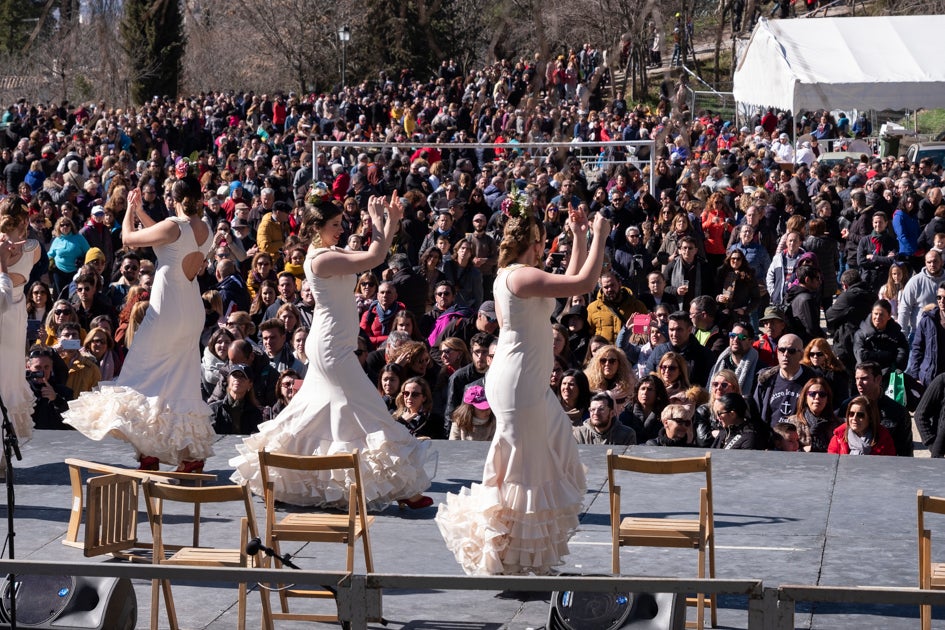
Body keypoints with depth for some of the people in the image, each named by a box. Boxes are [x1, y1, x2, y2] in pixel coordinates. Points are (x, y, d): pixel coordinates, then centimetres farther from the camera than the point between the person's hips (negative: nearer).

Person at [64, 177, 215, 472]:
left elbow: (127, 238, -6)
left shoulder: (174, 227, -17)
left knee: (145, 377, 0)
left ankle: (149, 456, -5)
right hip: (193, 312, 7)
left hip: (167, 310, -7)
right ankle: (192, 454, 13)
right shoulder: (205, 231, 3)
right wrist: (140, 212, 22)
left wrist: (130, 210, 10)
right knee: (183, 384, 13)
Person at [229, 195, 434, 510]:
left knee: (318, 409, 17)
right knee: (367, 409, -6)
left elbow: (374, 255, 14)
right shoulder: (321, 258, -19)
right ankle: (399, 487, -3)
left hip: (328, 345, 11)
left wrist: (391, 222, 4)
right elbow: (373, 258, -25)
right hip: (332, 347, -11)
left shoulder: (329, 254, 11)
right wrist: (377, 220, -12)